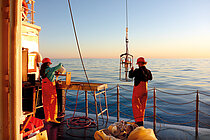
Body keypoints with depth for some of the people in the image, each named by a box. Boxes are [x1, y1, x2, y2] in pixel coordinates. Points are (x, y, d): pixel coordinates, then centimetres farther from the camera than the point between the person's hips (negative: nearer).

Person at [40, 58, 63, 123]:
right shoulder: (50, 69, -15)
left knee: (46, 103, 11)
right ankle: (53, 118, -1)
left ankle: (47, 118, 19)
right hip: (50, 87, -7)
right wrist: (60, 65, 9)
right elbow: (59, 65, -14)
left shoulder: (42, 70, 6)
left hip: (44, 86, 8)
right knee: (53, 103, -2)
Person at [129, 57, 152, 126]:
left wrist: (131, 70, 15)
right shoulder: (148, 71, 3)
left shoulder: (137, 71, -16)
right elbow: (150, 78, 21)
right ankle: (141, 121, 26)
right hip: (145, 90, 7)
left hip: (138, 90, -7)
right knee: (142, 106, 16)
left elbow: (130, 76, -3)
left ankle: (139, 121, -4)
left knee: (135, 105, 1)